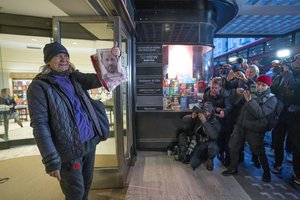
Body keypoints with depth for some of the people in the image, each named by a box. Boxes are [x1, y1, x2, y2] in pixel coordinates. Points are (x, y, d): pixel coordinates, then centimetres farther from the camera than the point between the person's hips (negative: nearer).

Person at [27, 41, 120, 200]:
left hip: (90, 142, 6)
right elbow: (39, 125, -15)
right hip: (69, 149, -5)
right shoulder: (39, 86, -10)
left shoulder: (75, 78, 8)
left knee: (86, 185, 22)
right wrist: (51, 161, -19)